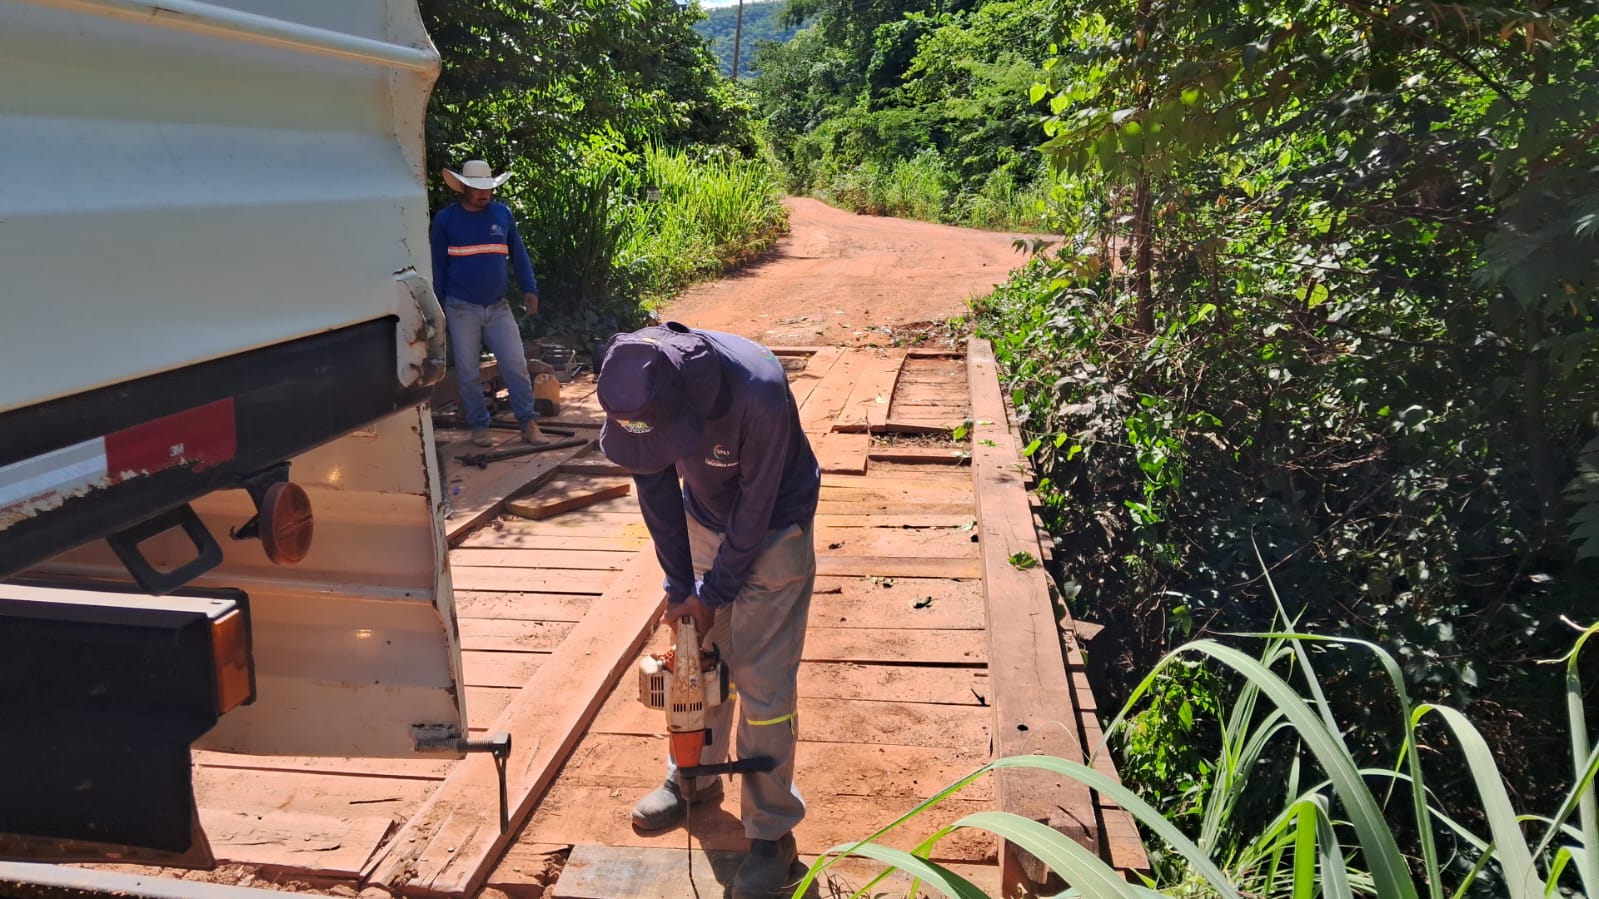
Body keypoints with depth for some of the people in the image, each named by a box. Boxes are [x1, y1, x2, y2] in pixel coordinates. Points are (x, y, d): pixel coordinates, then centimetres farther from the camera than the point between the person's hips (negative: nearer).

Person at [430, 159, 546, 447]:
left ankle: (529, 423, 2)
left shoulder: (502, 213, 5)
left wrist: (530, 288, 3)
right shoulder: (445, 218, -1)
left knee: (516, 364, -4)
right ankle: (479, 426, 14)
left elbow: (518, 254, 11)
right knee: (468, 371, 3)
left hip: (498, 306, 2)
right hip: (461, 308, -1)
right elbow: (437, 264, 3)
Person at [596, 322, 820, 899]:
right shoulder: (637, 388, -23)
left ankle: (772, 833, 12)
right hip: (703, 522, 5)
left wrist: (714, 594, -14)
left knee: (763, 686, -2)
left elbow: (756, 506, -24)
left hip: (772, 533, -5)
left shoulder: (759, 393, -39)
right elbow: (656, 487, -9)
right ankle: (694, 778, 38)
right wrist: (679, 584, -7)